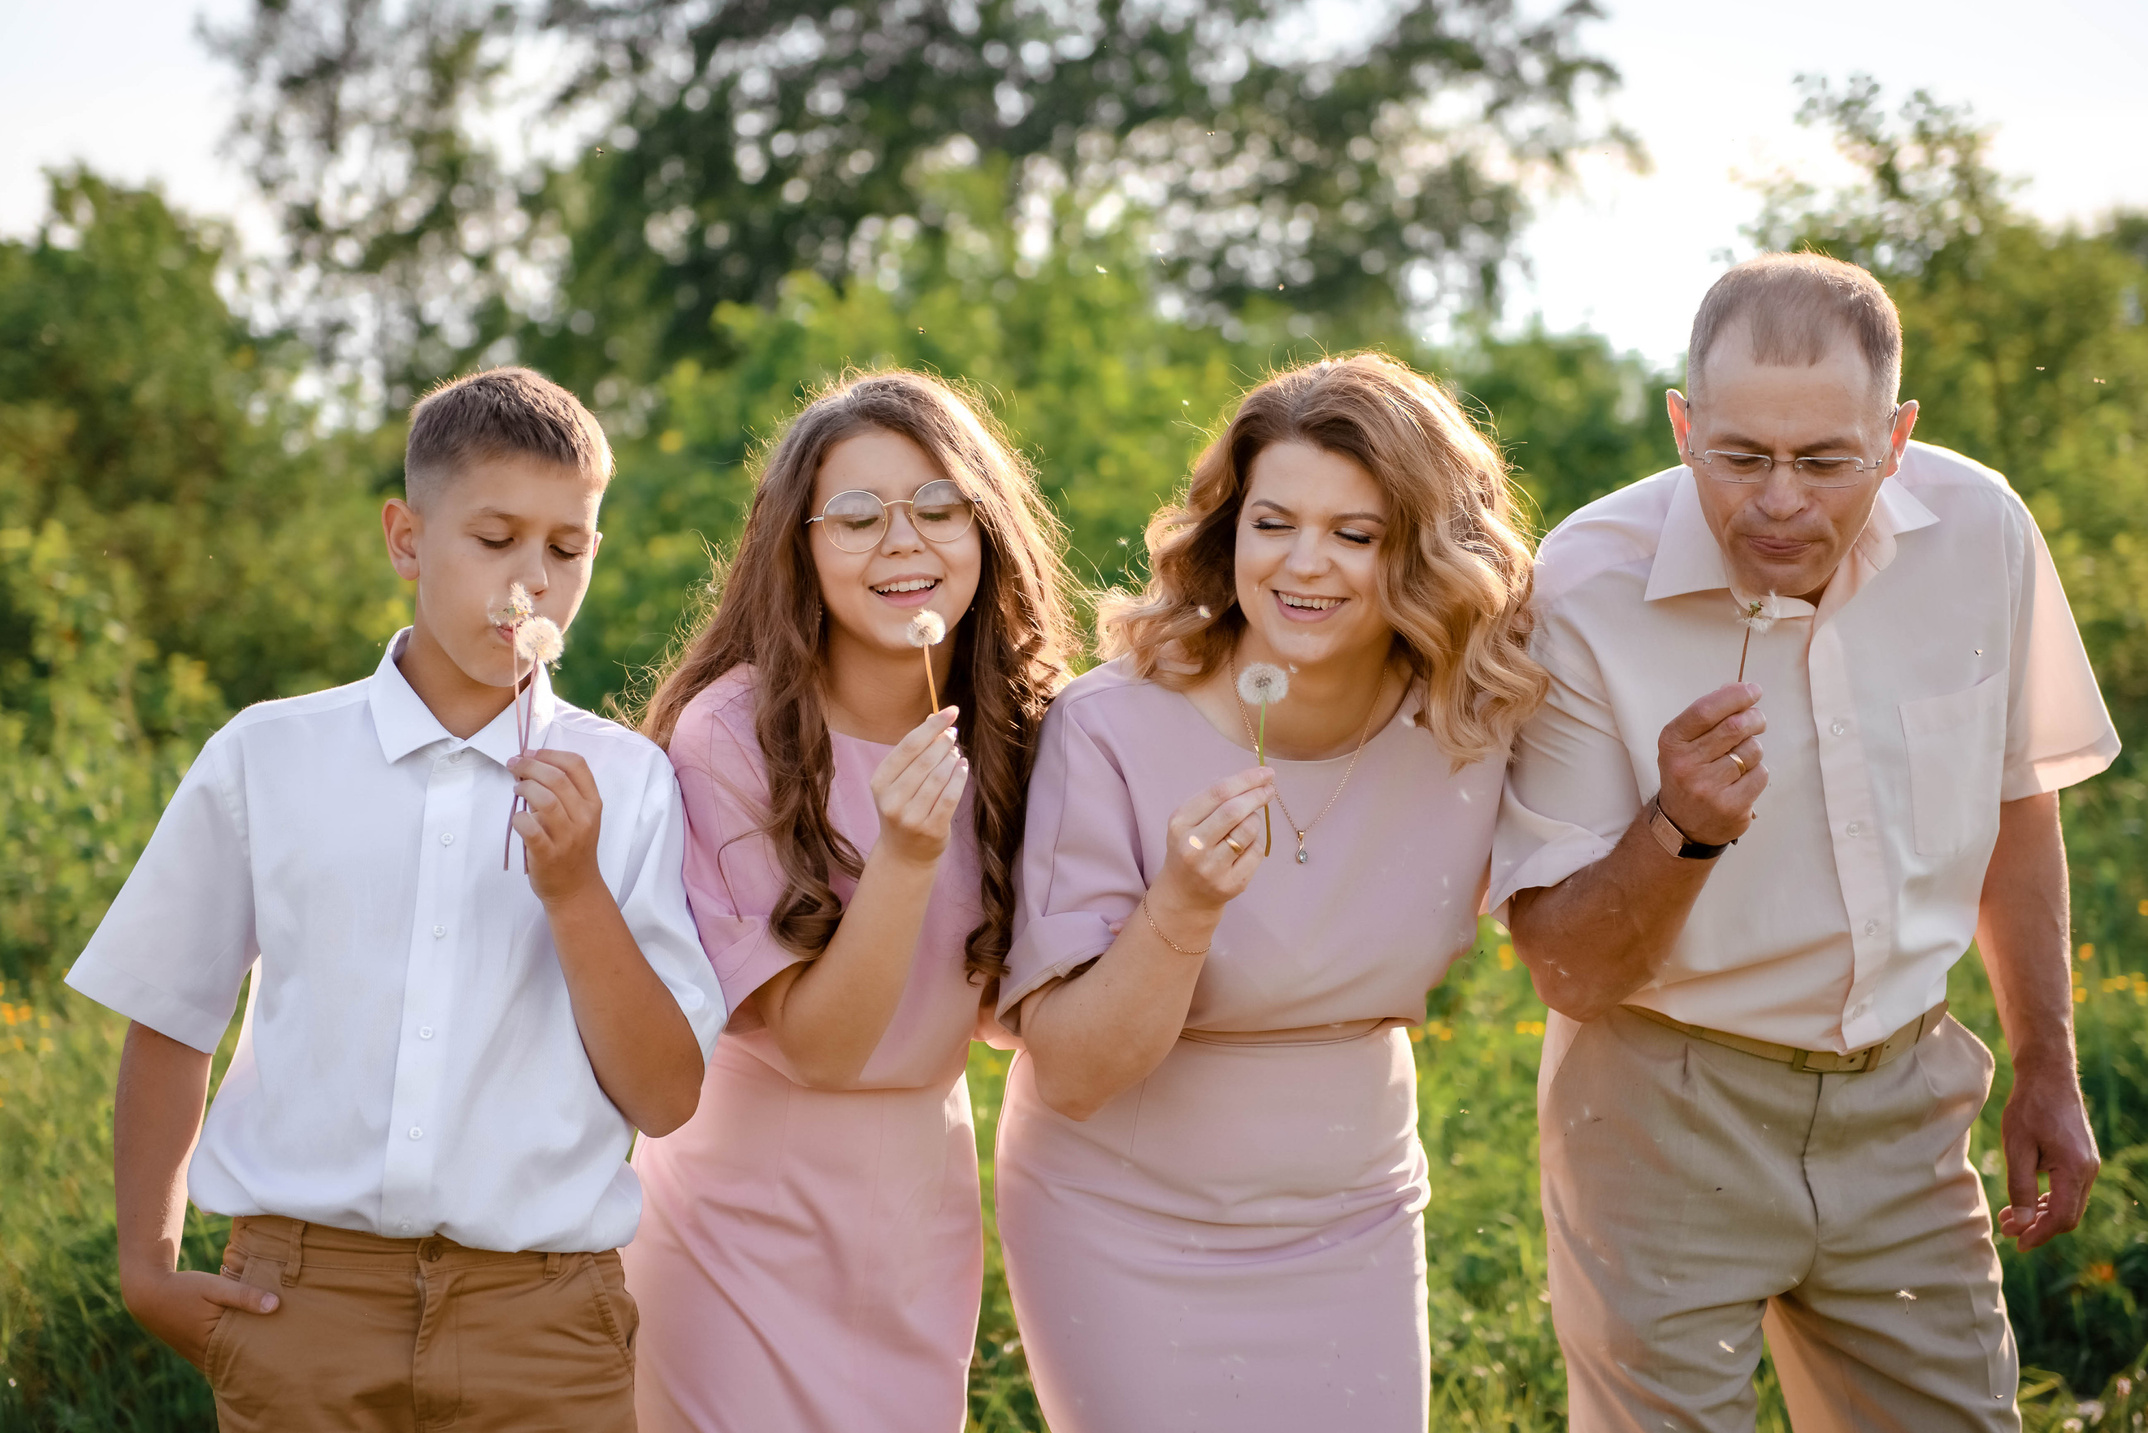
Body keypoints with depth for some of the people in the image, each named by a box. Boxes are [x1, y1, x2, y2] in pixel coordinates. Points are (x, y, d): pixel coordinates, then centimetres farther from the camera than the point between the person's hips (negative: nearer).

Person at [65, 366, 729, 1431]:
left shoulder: (628, 786, 1)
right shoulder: (268, 757, 2)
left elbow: (664, 1099, -2)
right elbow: (170, 1022, 12)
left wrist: (575, 892, -13)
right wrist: (149, 1265, 8)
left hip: (541, 1335, 0)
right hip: (302, 1300, 0)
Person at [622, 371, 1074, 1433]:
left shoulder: (1012, 729, -4)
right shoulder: (730, 736, -19)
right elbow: (815, 1043, -19)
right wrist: (905, 856, -33)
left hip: (924, 1211, 5)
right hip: (753, 1211, -5)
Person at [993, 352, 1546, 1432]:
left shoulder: (1470, 726, -9)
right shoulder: (1110, 728, -20)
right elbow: (1071, 1075, -20)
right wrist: (1182, 908, -34)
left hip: (1353, 1225, 3)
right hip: (1129, 1235, -3)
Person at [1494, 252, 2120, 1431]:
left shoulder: (1980, 530, -8)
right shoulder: (1584, 593, -20)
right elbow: (1566, 973, -17)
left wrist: (2046, 1068, 14)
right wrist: (1680, 831, -35)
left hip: (1902, 1099, 4)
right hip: (1668, 1116, -3)